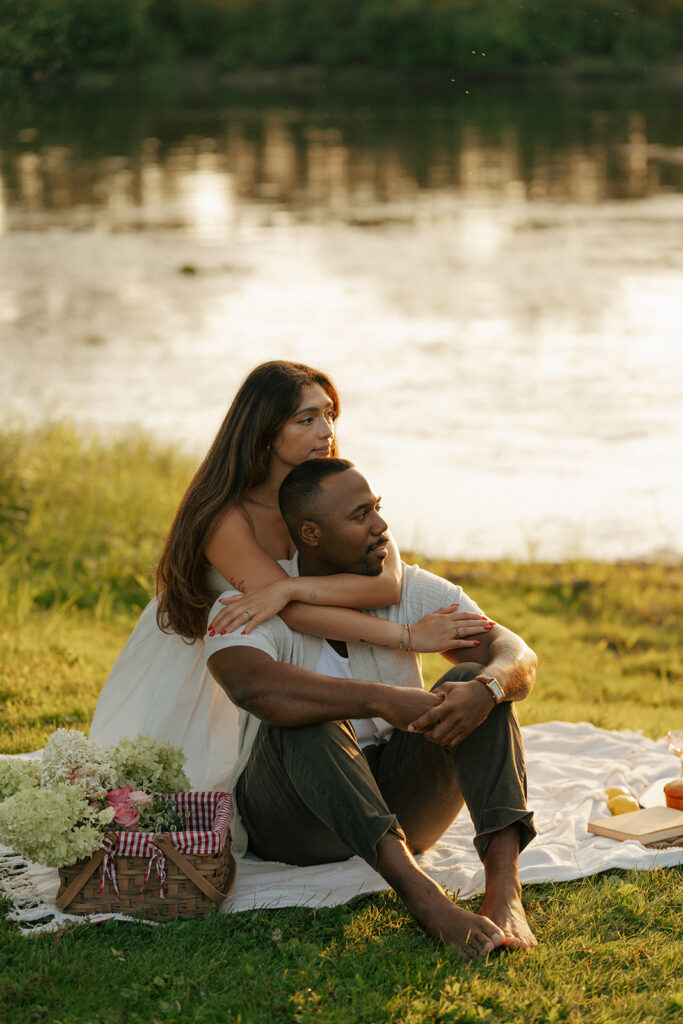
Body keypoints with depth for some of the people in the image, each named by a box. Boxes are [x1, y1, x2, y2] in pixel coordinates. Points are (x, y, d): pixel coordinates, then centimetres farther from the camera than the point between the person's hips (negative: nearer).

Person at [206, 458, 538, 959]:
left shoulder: (411, 589, -1)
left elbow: (518, 658, -11)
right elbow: (255, 687, -37)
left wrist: (486, 689, -37)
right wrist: (385, 700, -44)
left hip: (400, 800, 4)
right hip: (294, 820, -3)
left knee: (474, 682, -19)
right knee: (303, 715, -33)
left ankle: (505, 889, -38)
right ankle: (420, 892, -49)